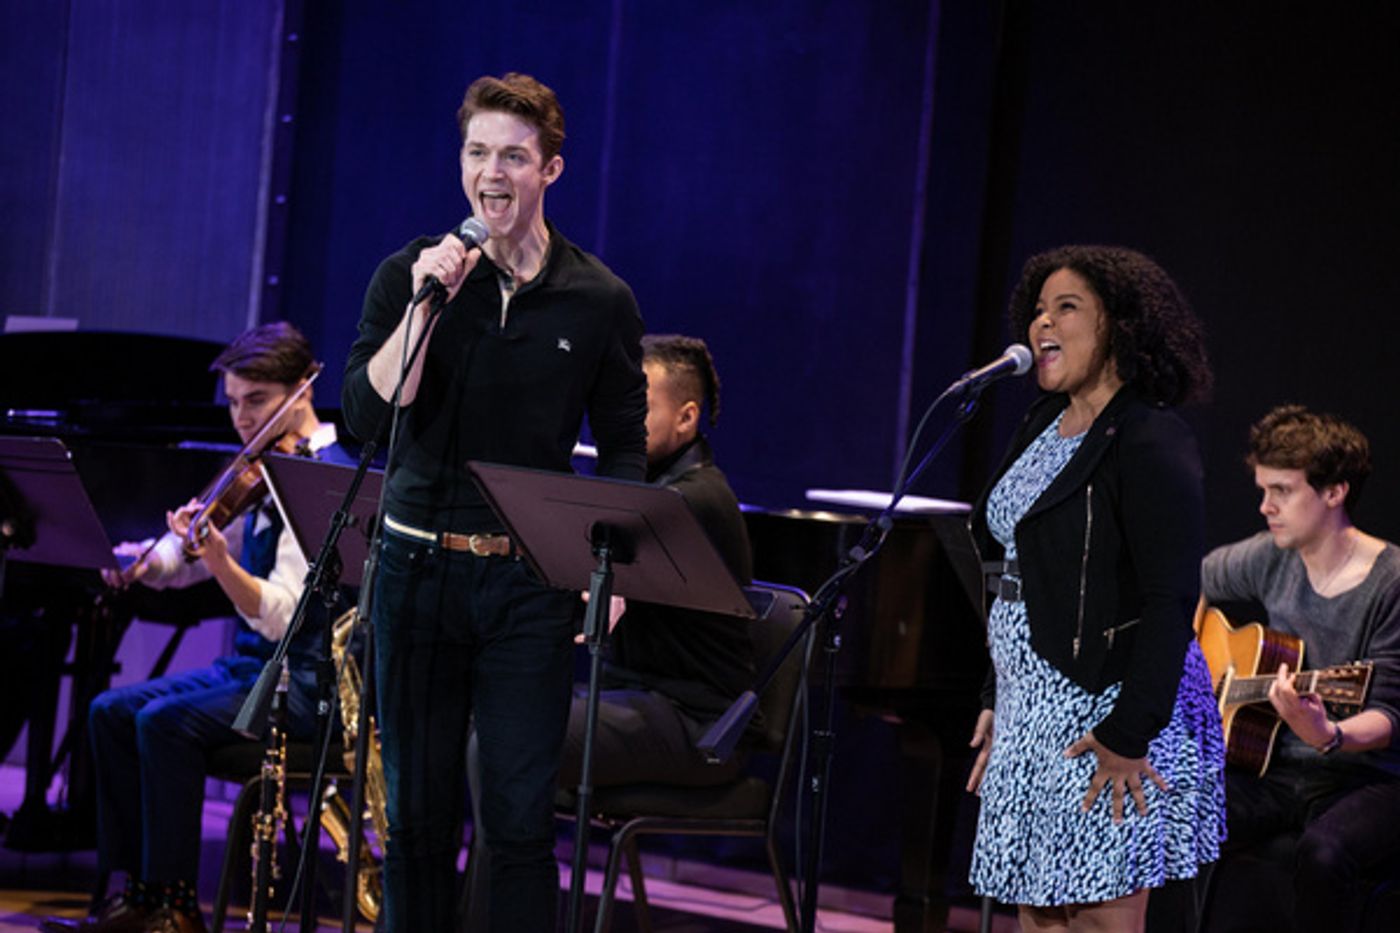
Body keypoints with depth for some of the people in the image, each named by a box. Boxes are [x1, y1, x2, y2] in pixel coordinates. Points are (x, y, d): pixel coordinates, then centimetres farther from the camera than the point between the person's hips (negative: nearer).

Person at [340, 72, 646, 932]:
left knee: (522, 817, -5)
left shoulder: (600, 302, 3)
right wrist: (426, 307, -17)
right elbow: (367, 416, -9)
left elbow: (625, 454, 9)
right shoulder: (410, 275, 2)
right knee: (417, 810, 7)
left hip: (530, 579, -1)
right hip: (418, 566, 1)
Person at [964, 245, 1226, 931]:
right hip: (1033, 714, 9)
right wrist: (996, 702, 19)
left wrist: (1129, 735, -22)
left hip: (1104, 713, -9)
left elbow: (1171, 603, -19)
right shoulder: (1044, 426, 14)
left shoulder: (1149, 443, -13)